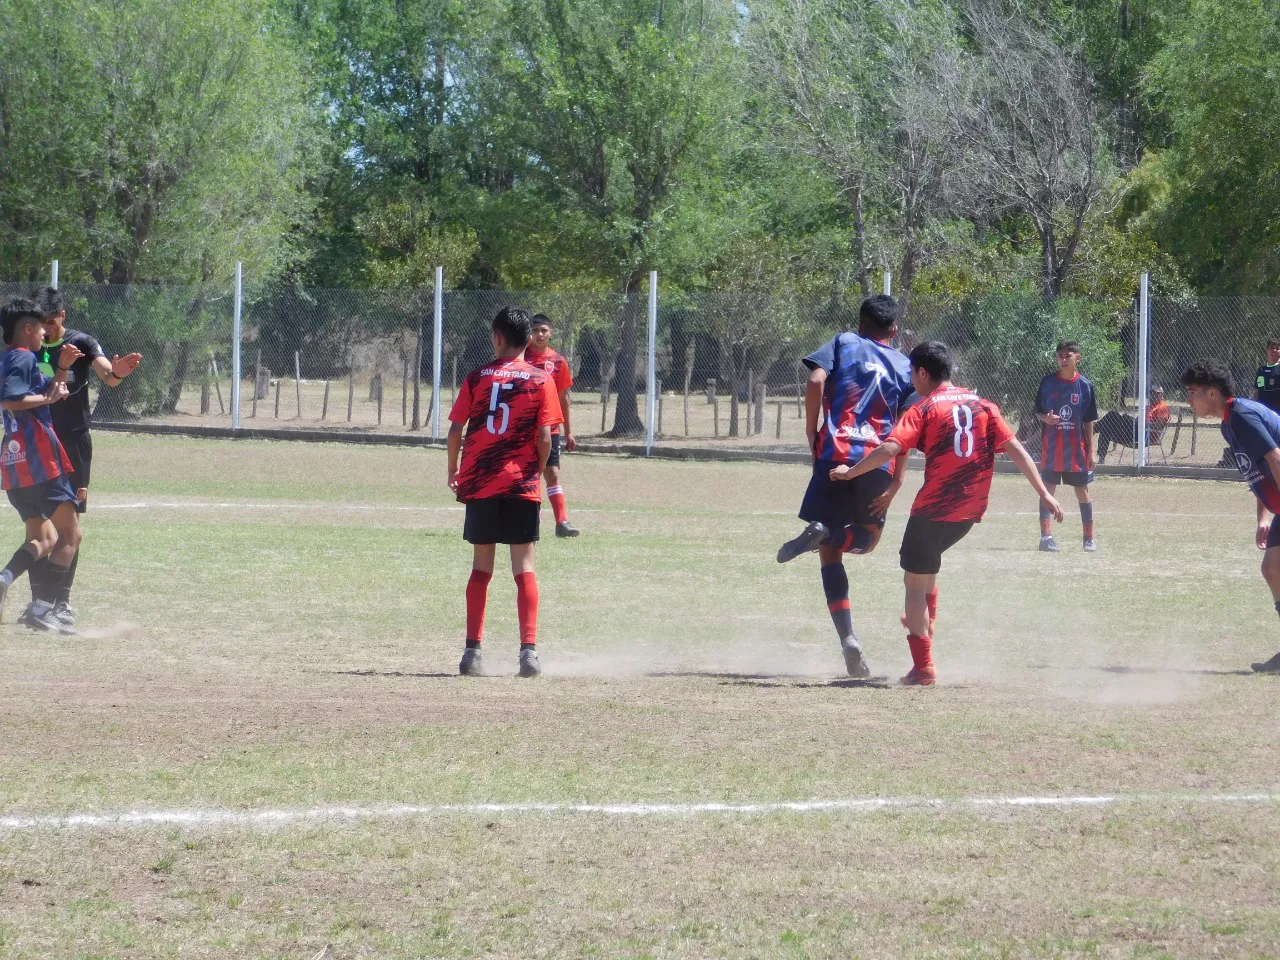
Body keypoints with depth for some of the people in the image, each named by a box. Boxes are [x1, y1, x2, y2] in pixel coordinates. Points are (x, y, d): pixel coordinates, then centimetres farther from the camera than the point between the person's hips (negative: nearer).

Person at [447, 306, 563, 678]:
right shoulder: (541, 380, -1)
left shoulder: (477, 377, 1)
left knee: (481, 568, 9)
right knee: (524, 568, 2)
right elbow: (544, 437, -8)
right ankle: (529, 650, -7)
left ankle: (473, 651, 5)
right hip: (522, 486, -1)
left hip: (479, 483, 1)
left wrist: (453, 471, 14)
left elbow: (455, 430, -1)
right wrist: (537, 471, 8)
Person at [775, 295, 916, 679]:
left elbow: (816, 380, -7)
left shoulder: (843, 343, 11)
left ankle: (848, 639, -13)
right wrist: (896, 483, 4)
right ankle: (826, 535, -13)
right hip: (879, 461, 1)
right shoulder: (904, 366, 13)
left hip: (835, 455, -1)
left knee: (830, 553, 4)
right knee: (868, 537, 23)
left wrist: (811, 432, 2)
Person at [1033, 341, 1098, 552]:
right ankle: (1046, 535, -3)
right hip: (1051, 446, 0)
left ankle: (1089, 538, 16)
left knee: (1082, 491, 7)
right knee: (1048, 489, -4)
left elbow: (1088, 421, 4)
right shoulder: (1048, 382, -1)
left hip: (1077, 447, 0)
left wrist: (1091, 451, 2)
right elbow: (1037, 412, 7)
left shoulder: (1085, 385, 0)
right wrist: (1045, 418, -18)